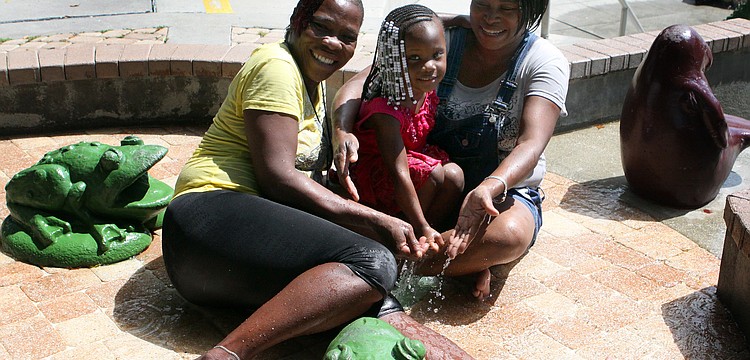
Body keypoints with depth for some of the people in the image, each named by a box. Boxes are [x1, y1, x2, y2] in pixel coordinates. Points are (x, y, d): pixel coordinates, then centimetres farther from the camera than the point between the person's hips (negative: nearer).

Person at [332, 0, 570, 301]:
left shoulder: (546, 62, -10)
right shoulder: (444, 40, -6)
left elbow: (532, 144, -24)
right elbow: (360, 84, -13)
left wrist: (490, 189, -47)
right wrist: (342, 132, -36)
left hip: (507, 190, -2)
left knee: (510, 235, -38)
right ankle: (469, 261, -17)